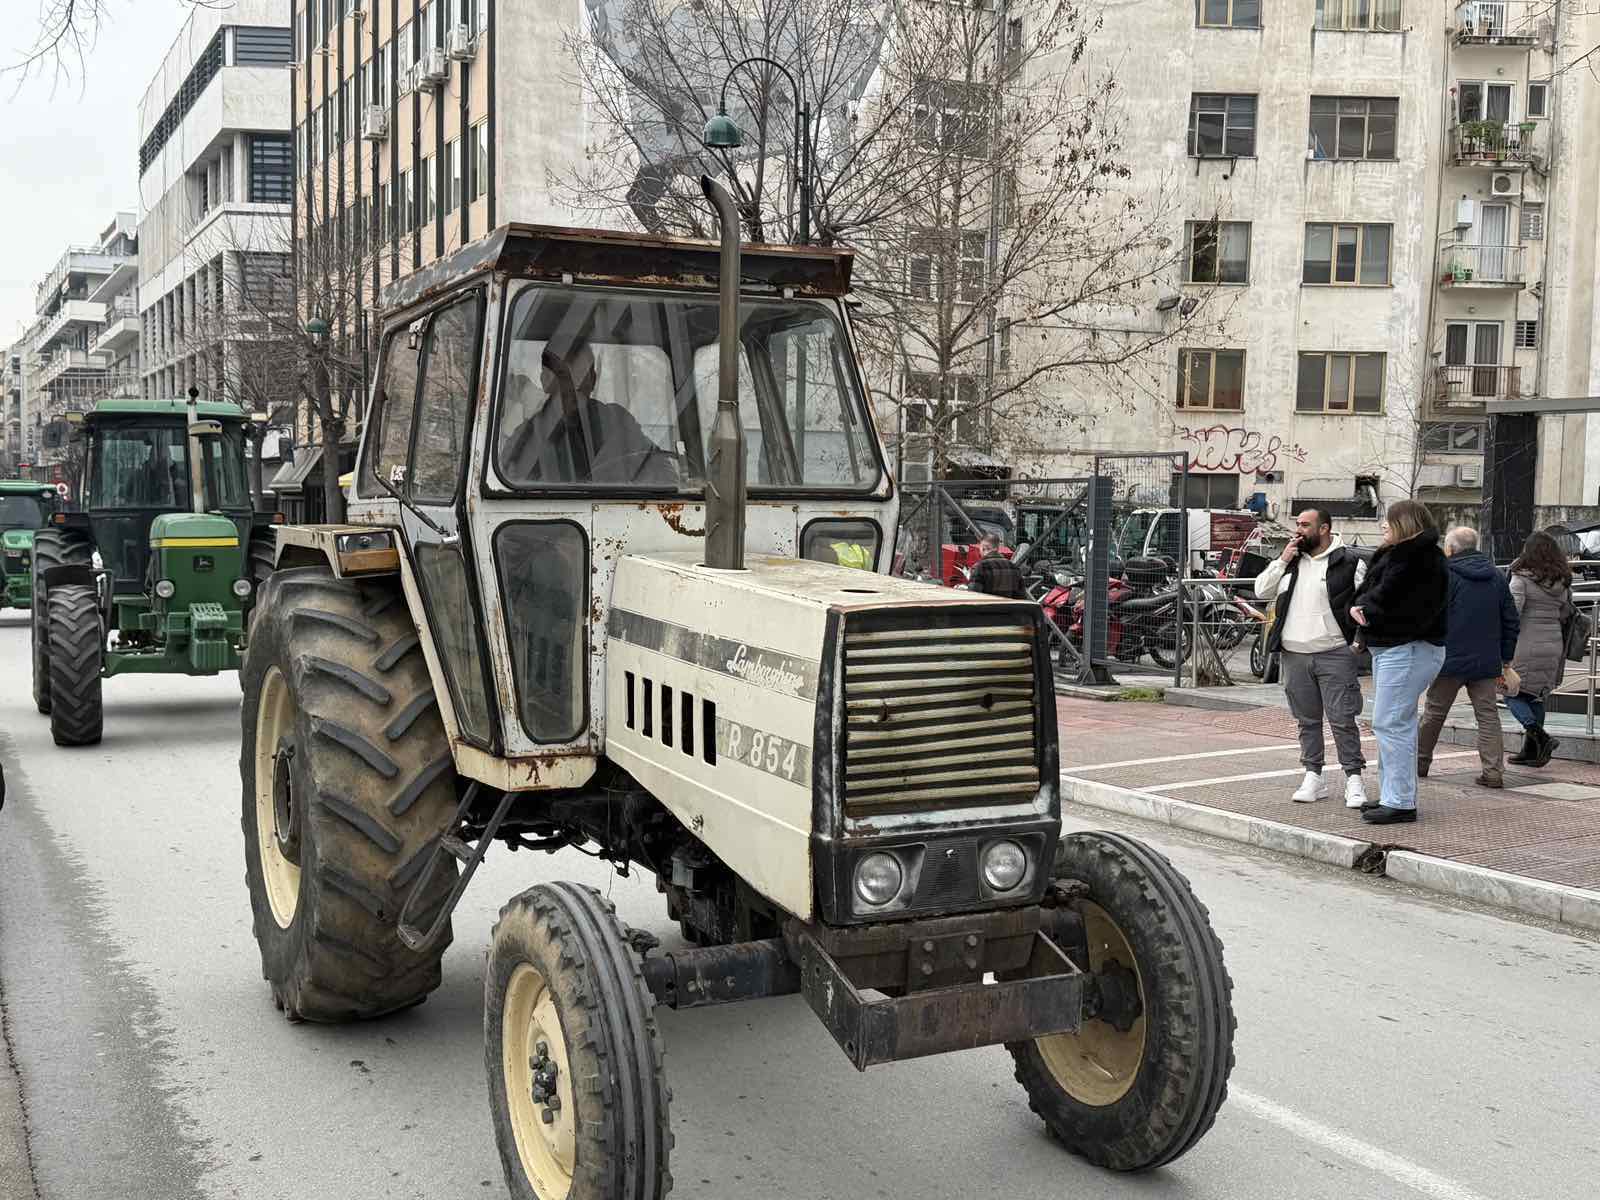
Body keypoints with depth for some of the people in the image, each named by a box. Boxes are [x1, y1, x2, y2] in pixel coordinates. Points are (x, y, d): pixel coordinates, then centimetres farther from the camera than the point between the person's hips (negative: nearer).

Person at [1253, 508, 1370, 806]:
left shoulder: (1349, 562, -2)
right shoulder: (1290, 559, 14)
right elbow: (1261, 591, 8)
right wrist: (1282, 560, -2)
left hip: (1335, 655, -5)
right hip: (1294, 655, 5)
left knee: (1342, 719, -5)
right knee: (1307, 720, 11)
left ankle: (1354, 778, 2)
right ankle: (1313, 777, 18)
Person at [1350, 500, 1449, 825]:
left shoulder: (1423, 559, -13)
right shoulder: (1393, 554, 18)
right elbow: (1367, 591, 14)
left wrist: (1367, 611, -9)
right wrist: (1360, 607, -5)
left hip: (1407, 649, -11)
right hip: (1388, 648, 11)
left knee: (1391, 723, -11)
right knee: (1397, 723, 14)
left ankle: (1400, 803, -8)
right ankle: (1391, 795, 21)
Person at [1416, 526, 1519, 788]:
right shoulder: (1496, 576, 10)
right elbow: (1511, 621, 14)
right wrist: (1506, 659, 19)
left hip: (1451, 659, -4)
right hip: (1486, 662, 4)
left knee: (1434, 712, 9)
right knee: (1487, 713, 5)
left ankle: (1419, 761, 21)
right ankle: (1493, 771, -2)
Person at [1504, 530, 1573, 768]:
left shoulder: (1521, 579, -11)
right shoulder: (1562, 583, 8)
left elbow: (1512, 612, -18)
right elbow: (1565, 615, 14)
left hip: (1526, 646, -6)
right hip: (1553, 646, 6)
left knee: (1513, 694, 3)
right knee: (1536, 697, 14)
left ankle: (1540, 736, -15)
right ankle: (1531, 751, 17)